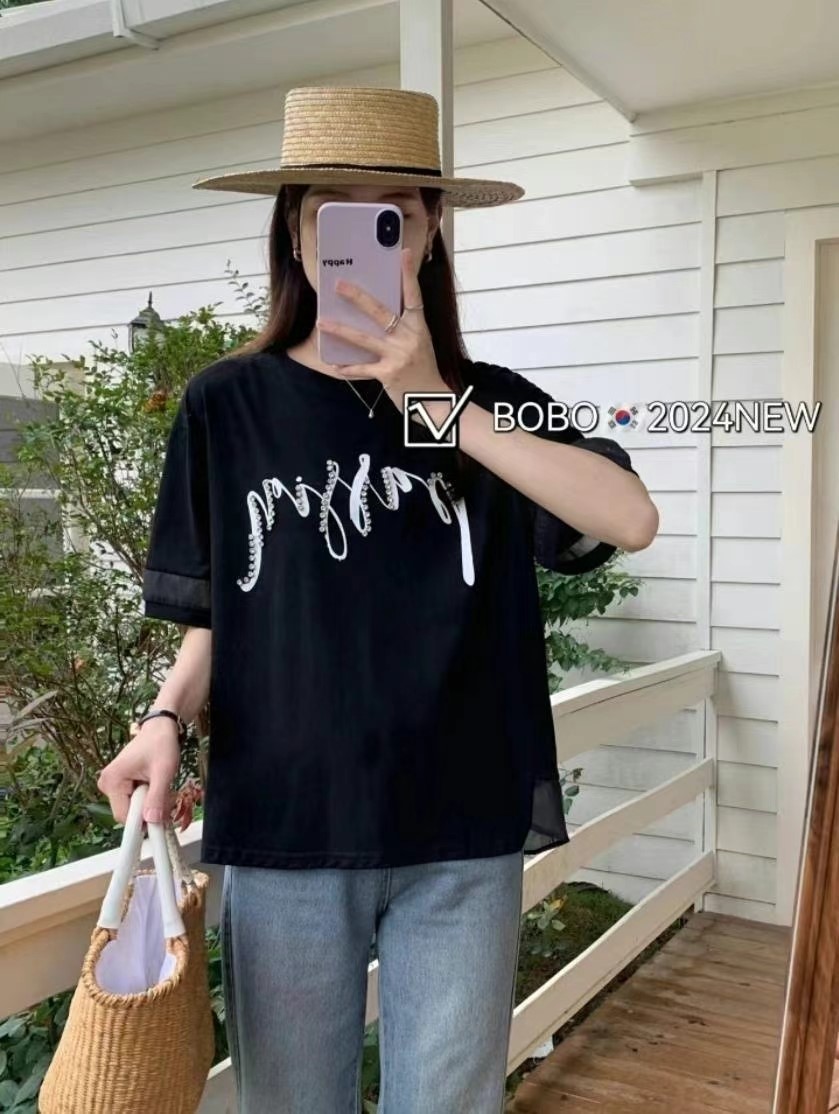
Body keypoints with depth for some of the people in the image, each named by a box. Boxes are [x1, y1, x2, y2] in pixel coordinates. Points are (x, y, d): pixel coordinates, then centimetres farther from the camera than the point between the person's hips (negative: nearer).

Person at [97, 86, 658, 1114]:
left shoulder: (493, 401, 2)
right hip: (280, 834, 0)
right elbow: (213, 619, 7)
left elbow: (631, 519, -16)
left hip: (461, 837, 0)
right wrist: (166, 721, -11)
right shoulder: (227, 406, 1)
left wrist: (434, 402, -19)